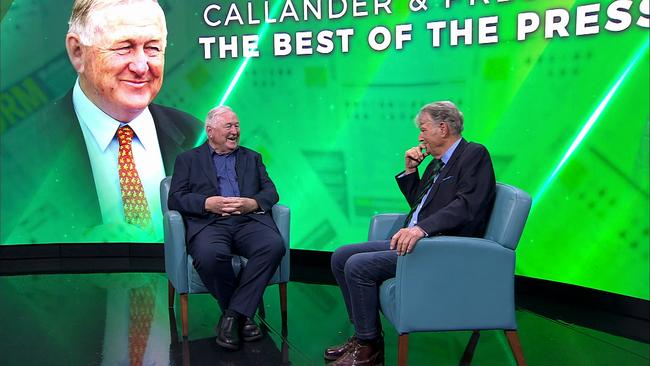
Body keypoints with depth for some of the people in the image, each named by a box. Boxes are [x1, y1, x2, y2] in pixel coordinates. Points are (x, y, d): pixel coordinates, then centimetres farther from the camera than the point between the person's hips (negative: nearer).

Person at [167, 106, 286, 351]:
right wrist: (208, 203, -12)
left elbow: (271, 192, 15)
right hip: (209, 223, -2)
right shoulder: (188, 160, 19)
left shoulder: (252, 158, 26)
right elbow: (175, 199, 6)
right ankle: (243, 315, -12)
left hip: (249, 221, 2)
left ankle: (233, 315, -20)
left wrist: (253, 203, -8)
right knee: (210, 255, -36)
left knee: (274, 245, -30)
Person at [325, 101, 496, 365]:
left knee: (358, 265, -21)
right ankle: (363, 334, 13)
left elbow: (467, 206, -25)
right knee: (341, 257, 4)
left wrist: (421, 228, -37)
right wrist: (410, 170, 12)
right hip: (416, 240, 10)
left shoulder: (474, 155, -9)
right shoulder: (437, 161, 19)